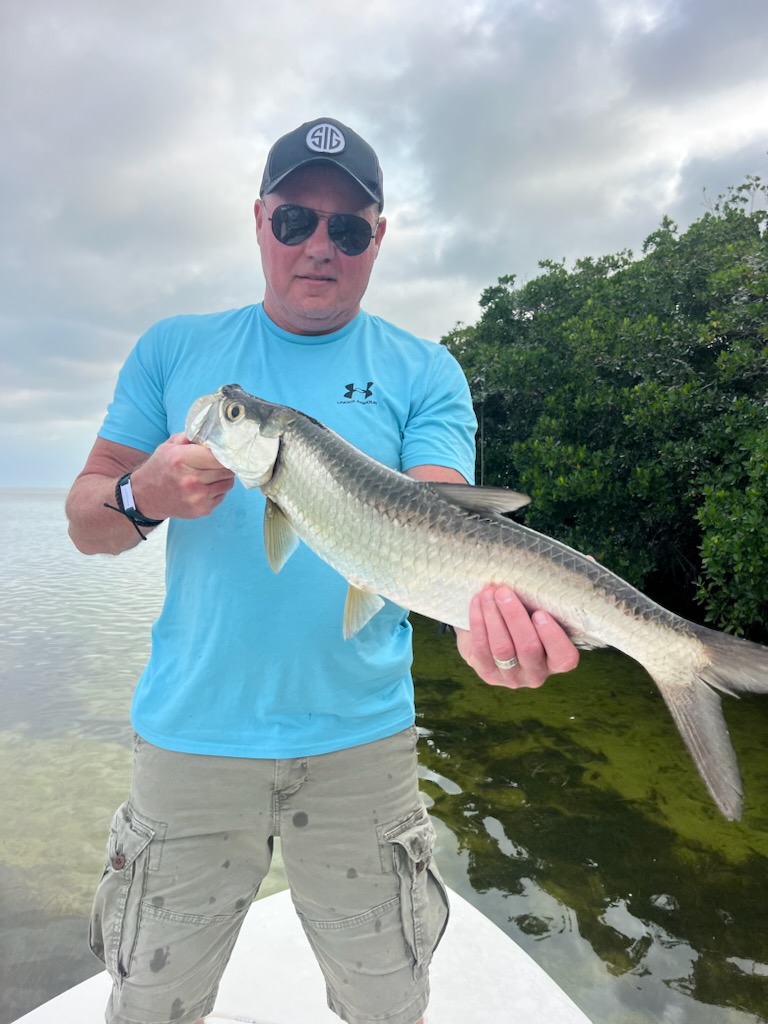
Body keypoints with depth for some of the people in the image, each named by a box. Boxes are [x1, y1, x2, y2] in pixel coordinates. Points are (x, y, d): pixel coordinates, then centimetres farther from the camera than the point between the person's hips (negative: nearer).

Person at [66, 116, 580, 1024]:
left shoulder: (424, 373, 1)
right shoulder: (173, 352, 4)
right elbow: (85, 521, 4)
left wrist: (486, 600, -35)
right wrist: (142, 498, -19)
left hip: (361, 738, 0)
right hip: (190, 735, 1)